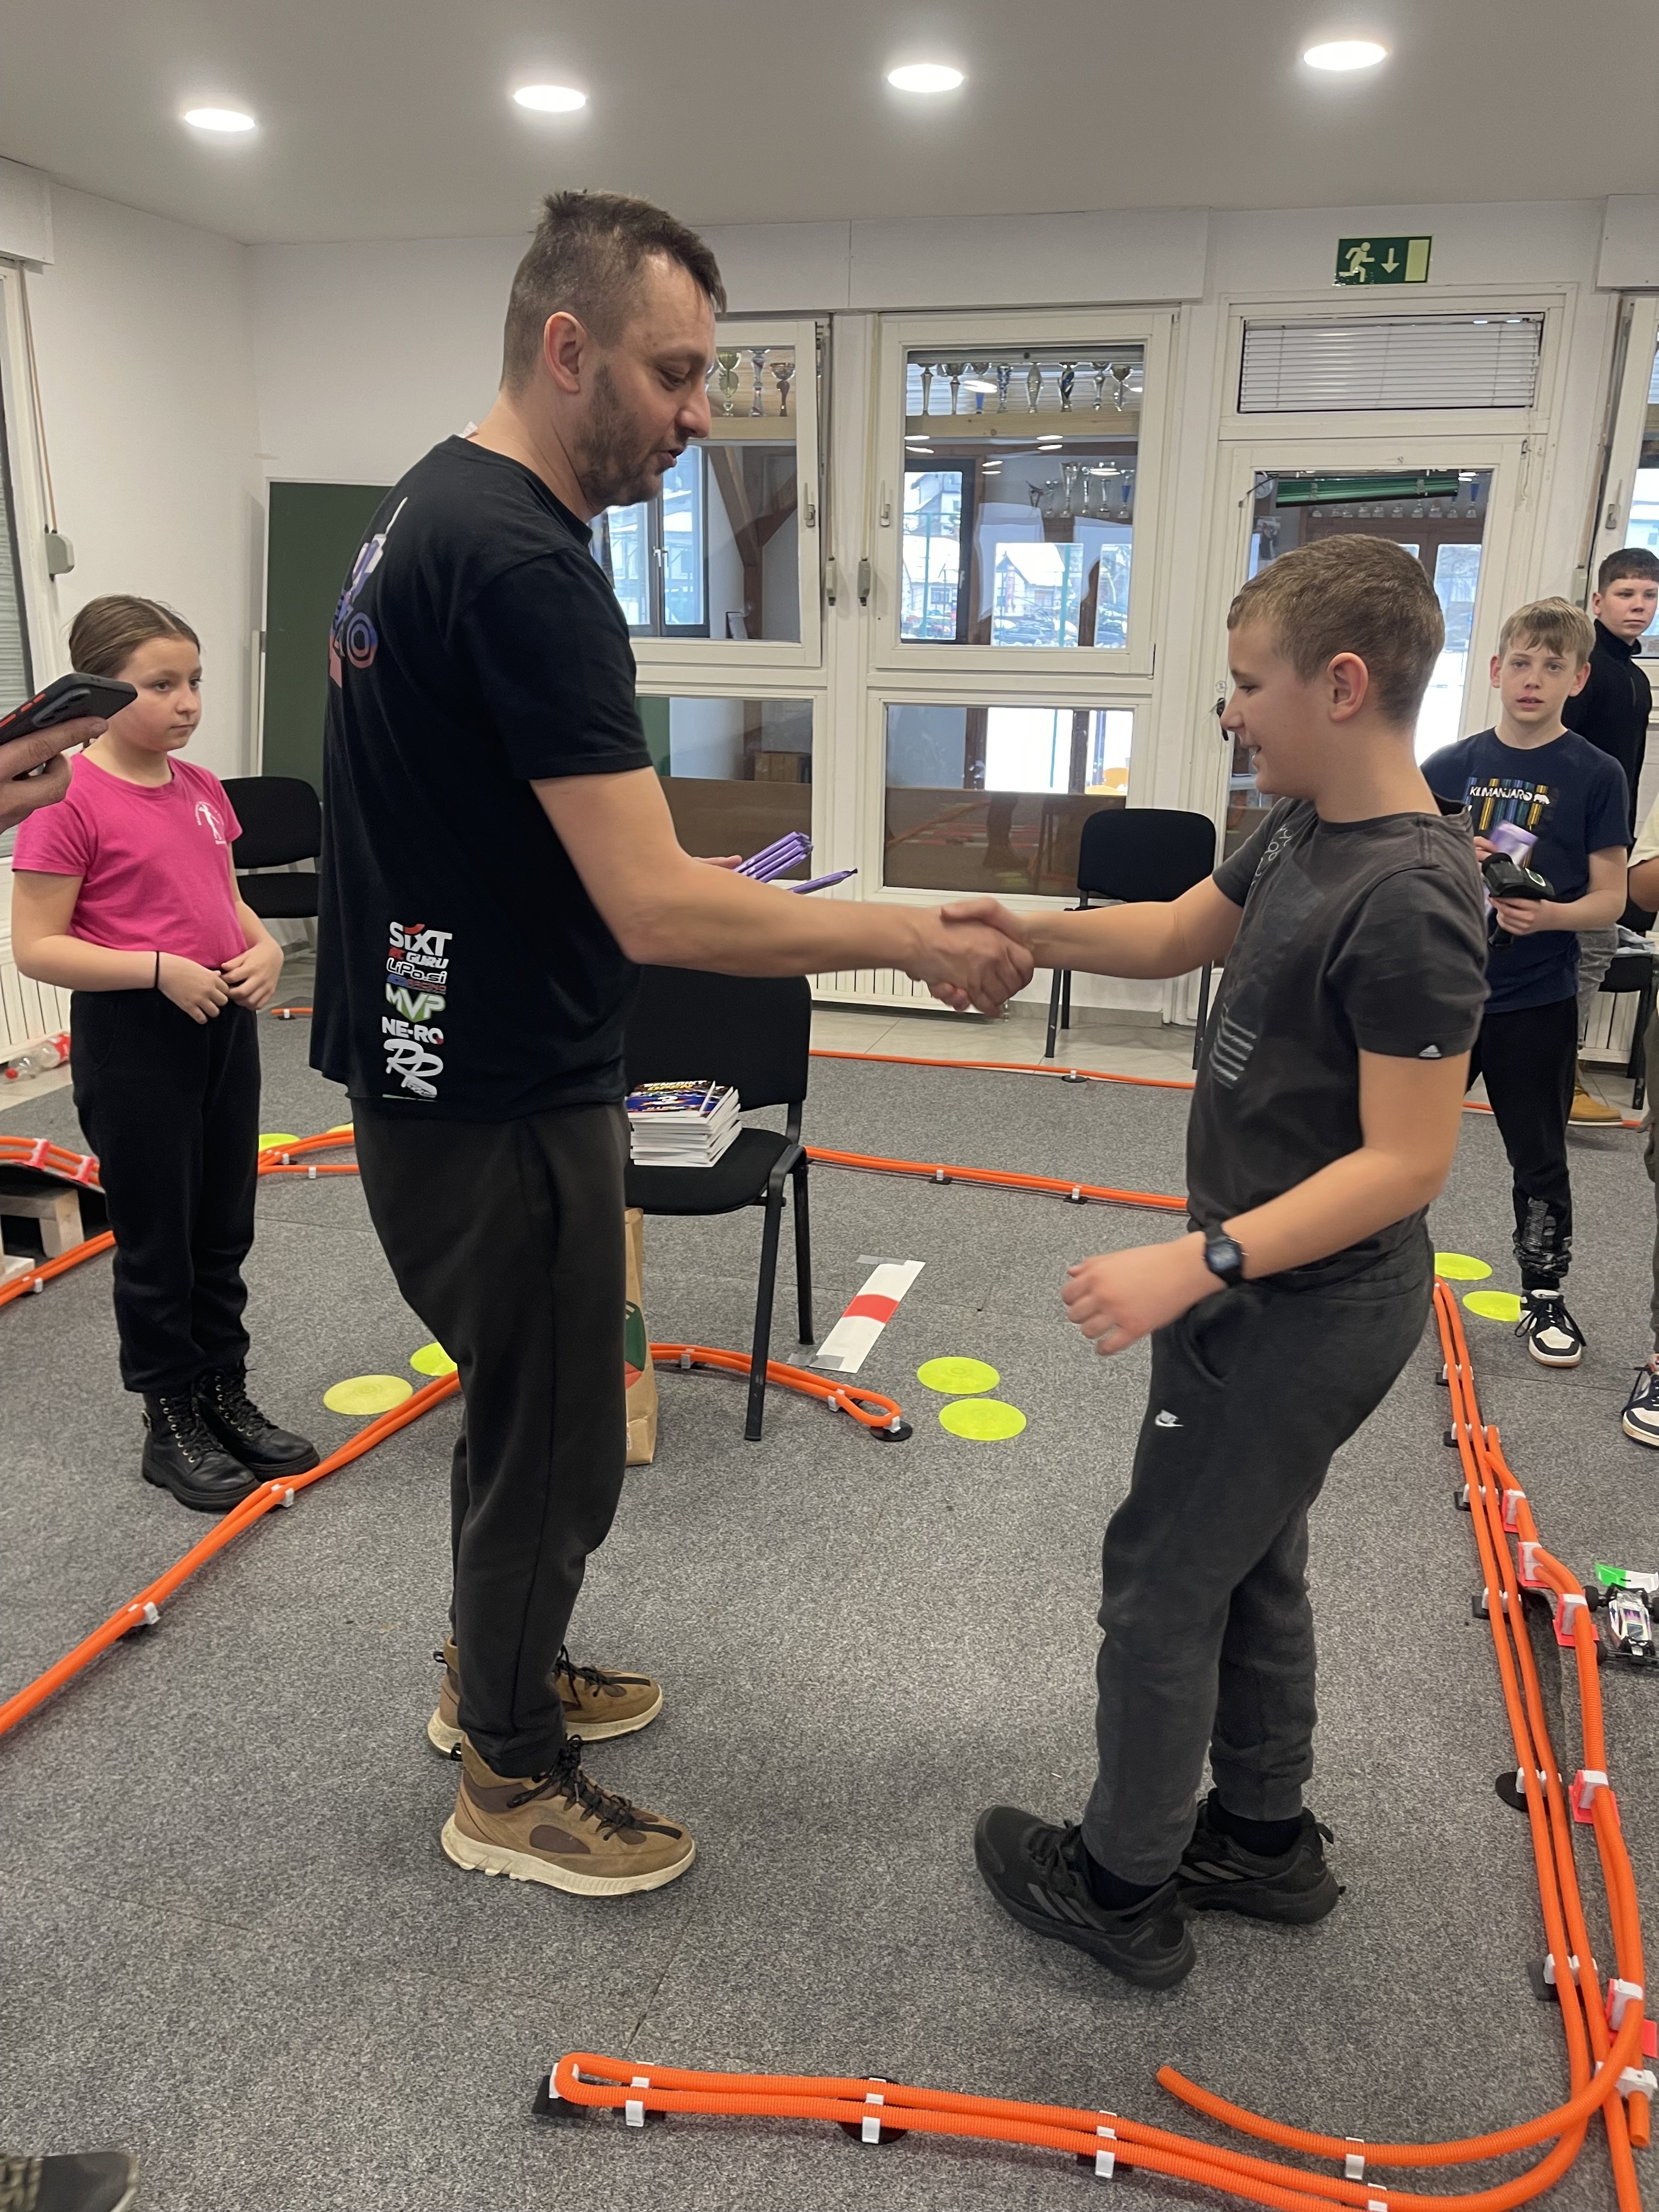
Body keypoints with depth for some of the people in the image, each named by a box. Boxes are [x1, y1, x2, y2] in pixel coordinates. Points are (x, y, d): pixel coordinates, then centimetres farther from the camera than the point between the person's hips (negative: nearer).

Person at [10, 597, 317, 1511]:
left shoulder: (202, 789, 7)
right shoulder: (69, 800, -14)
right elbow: (36, 946, -15)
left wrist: (264, 947, -3)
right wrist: (161, 970, -23)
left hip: (224, 1025, 7)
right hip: (131, 1036, -7)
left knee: (224, 1232, 16)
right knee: (156, 1241, 6)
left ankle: (226, 1395, 32)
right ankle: (171, 1425, 22)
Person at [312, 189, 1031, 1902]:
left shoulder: (434, 508, 11)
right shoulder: (522, 563, -24)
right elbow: (656, 908, -29)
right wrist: (914, 941, -20)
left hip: (439, 1063, 10)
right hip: (496, 1107, -10)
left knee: (527, 1407, 24)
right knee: (553, 1443, 7)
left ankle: (495, 1674, 46)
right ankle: (511, 1785, 30)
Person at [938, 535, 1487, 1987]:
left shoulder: (1411, 901, -25)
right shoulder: (1303, 833, 3)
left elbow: (1407, 1162, -26)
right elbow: (1175, 935, 15)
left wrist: (1199, 1265, -32)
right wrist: (1022, 932, 0)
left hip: (1311, 1308, -9)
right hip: (1261, 1280, 9)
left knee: (1161, 1583, 5)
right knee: (1251, 1566, 22)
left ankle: (1123, 1885, 26)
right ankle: (1267, 1838, 42)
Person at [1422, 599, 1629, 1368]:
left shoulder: (1596, 776, -4)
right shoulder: (1448, 767, 1)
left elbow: (1610, 898, -4)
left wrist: (1549, 914, -23)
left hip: (1537, 1001, -1)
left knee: (1539, 1158, 10)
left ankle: (1545, 1295, 25)